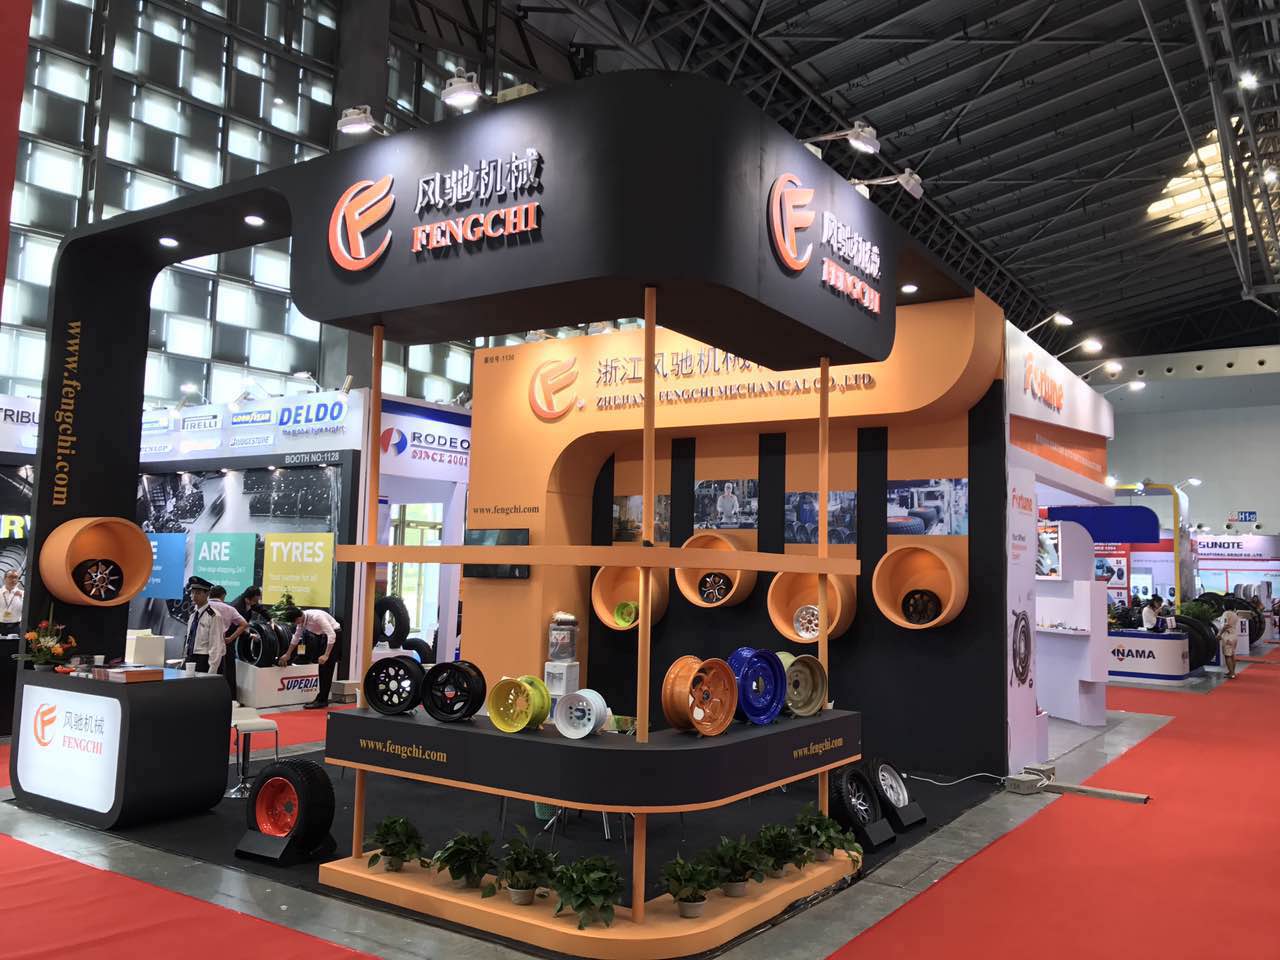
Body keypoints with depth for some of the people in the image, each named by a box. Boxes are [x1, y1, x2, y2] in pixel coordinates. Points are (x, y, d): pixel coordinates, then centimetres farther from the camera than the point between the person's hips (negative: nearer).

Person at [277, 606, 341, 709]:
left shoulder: (316, 617, -29)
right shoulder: (302, 619, -4)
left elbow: (332, 635, -32)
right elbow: (296, 637, 13)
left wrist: (326, 655, -34)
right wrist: (287, 654, 18)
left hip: (334, 636, -9)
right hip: (323, 636, 9)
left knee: (325, 669, -7)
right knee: (322, 670, 12)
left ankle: (321, 700, -2)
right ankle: (322, 699, 19)